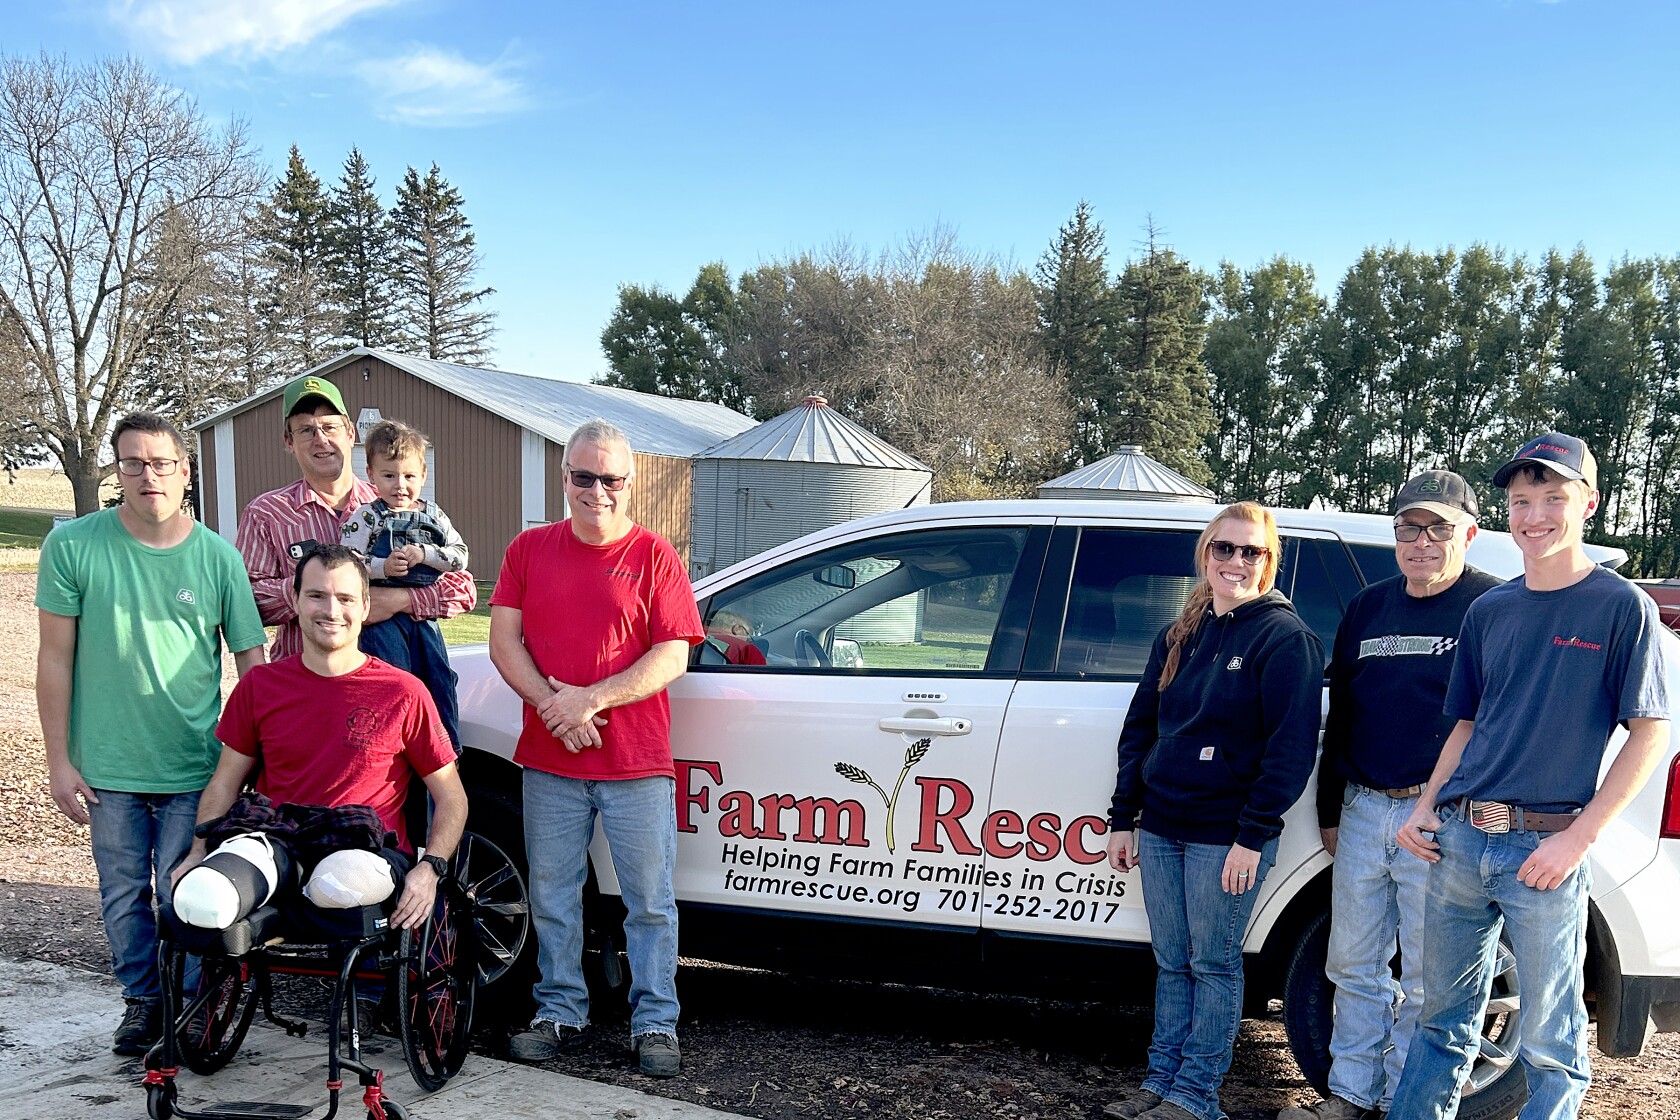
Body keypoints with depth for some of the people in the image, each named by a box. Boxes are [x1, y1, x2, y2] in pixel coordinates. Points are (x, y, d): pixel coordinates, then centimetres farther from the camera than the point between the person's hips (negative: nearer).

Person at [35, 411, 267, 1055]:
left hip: (196, 767, -1)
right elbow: (56, 658, 0)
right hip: (108, 766, 1)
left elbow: (251, 659, 0)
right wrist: (59, 760, -1)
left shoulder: (217, 556, -3)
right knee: (123, 894, 13)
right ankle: (142, 1001, 33)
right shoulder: (72, 545, -4)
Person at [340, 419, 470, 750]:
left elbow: (460, 556, 0)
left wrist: (424, 554, -15)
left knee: (439, 680, 9)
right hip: (382, 619, -4)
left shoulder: (434, 515, 7)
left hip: (425, 615, 4)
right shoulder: (365, 518, -2)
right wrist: (383, 567, -21)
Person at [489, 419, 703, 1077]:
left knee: (649, 901, 4)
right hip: (549, 762, 3)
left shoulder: (653, 556, -1)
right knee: (552, 897, 12)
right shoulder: (530, 549, 8)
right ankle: (560, 1014, 28)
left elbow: (673, 656, -7)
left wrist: (591, 699, -16)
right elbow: (503, 640, 3)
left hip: (637, 764, -3)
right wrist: (553, 704, -12)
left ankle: (655, 1024, 16)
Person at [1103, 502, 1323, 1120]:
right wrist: (1123, 818, 11)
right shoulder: (1179, 636, 11)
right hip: (1160, 829, 6)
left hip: (1224, 835, -6)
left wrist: (1252, 835, -17)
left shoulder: (1284, 635, -7)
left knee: (1214, 964, 5)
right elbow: (1139, 728, 14)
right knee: (1172, 963, 14)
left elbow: (1292, 745, -13)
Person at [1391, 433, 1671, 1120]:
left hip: (1546, 849, -4)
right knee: (1442, 1019, 14)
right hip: (1459, 839, 5)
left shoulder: (1622, 607, -3)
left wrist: (1577, 838, -14)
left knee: (1549, 1042, 6)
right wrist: (1426, 806, 4)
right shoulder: (1489, 611, 12)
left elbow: (1649, 734, -6)